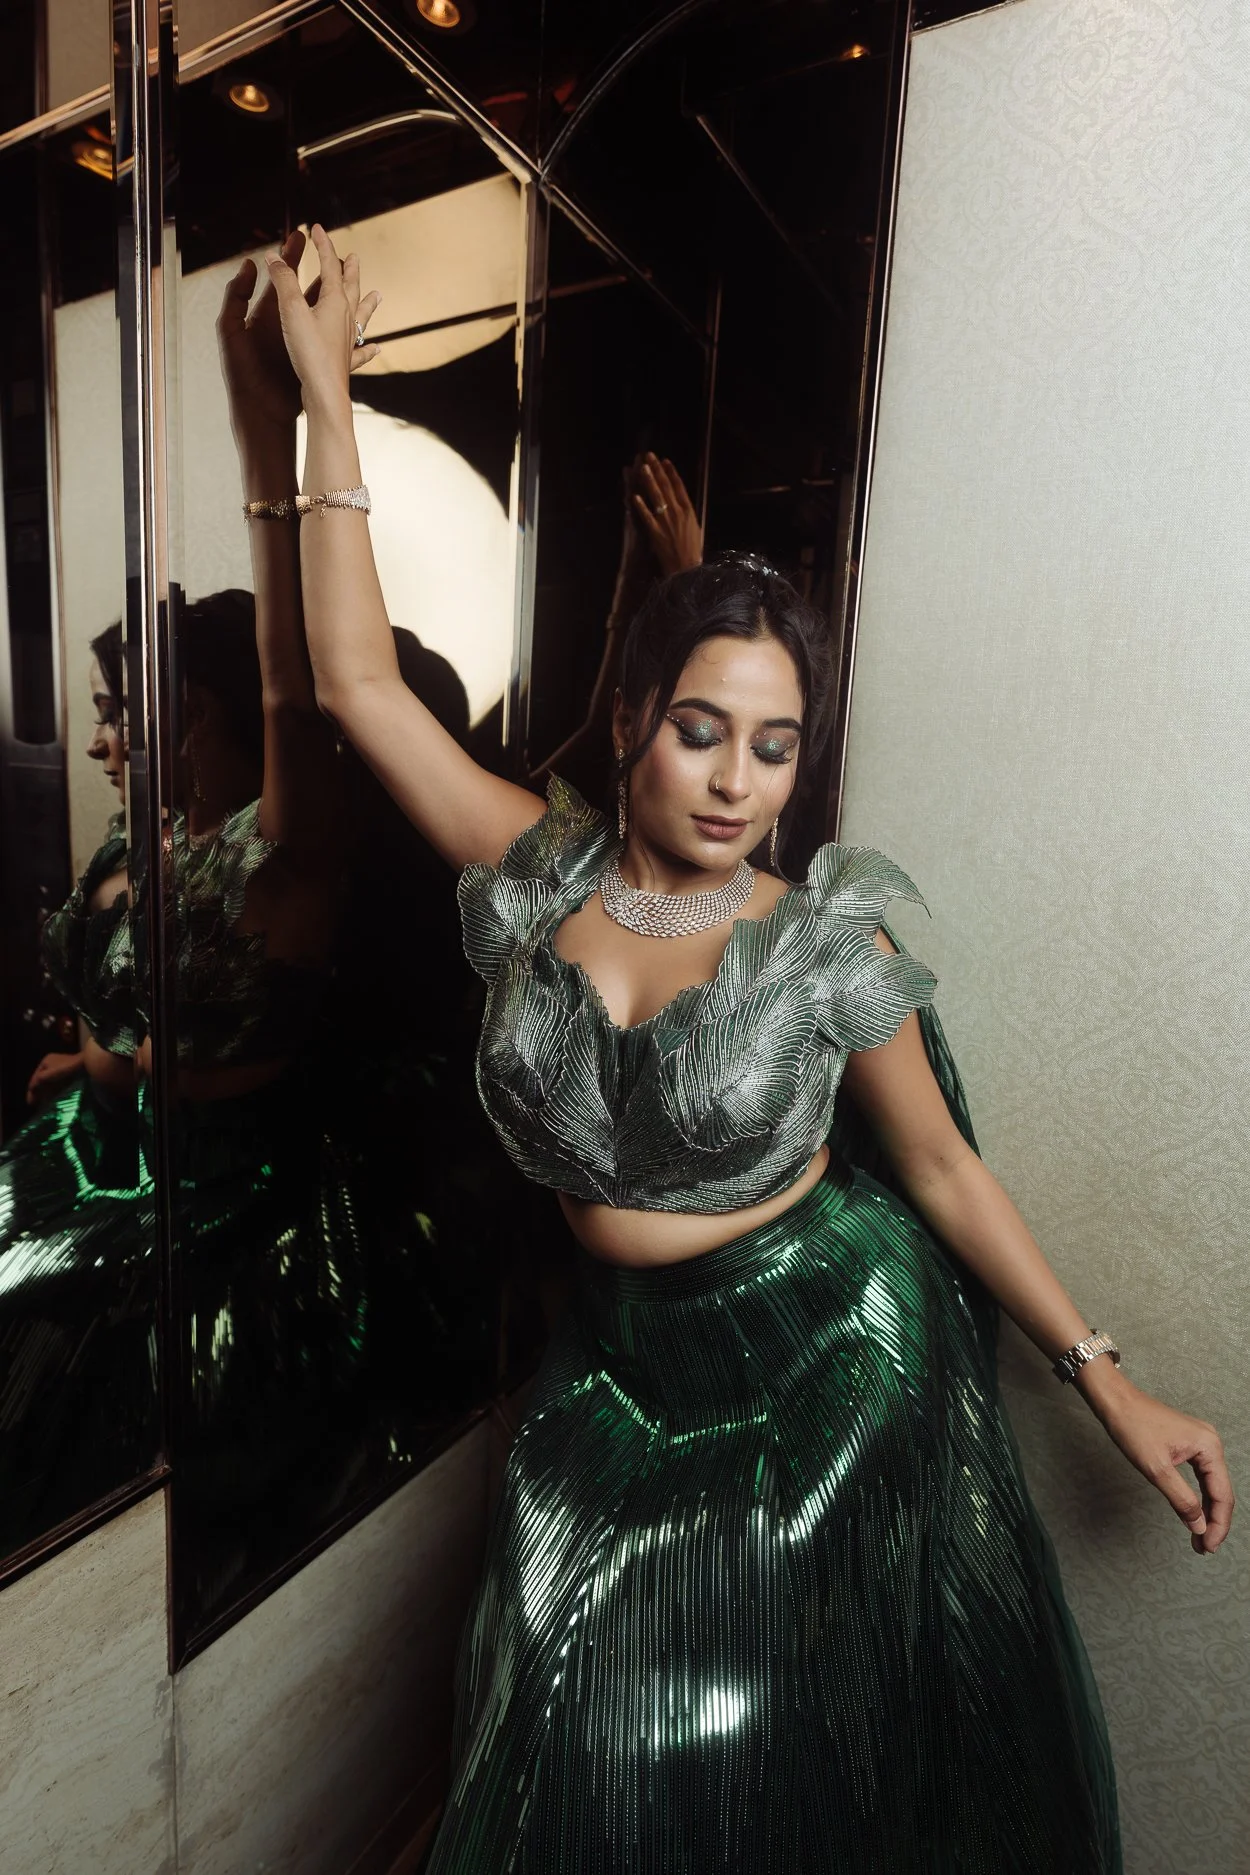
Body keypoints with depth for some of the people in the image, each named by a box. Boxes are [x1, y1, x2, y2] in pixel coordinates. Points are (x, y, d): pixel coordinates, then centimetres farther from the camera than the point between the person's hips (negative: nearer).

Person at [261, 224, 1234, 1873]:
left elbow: (945, 1170, -3)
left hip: (833, 1362, -1)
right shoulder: (537, 879, -8)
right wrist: (329, 400, -1)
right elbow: (357, 678, -5)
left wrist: (1110, 1384, 0)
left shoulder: (827, 944, -13)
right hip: (626, 1372, 2)